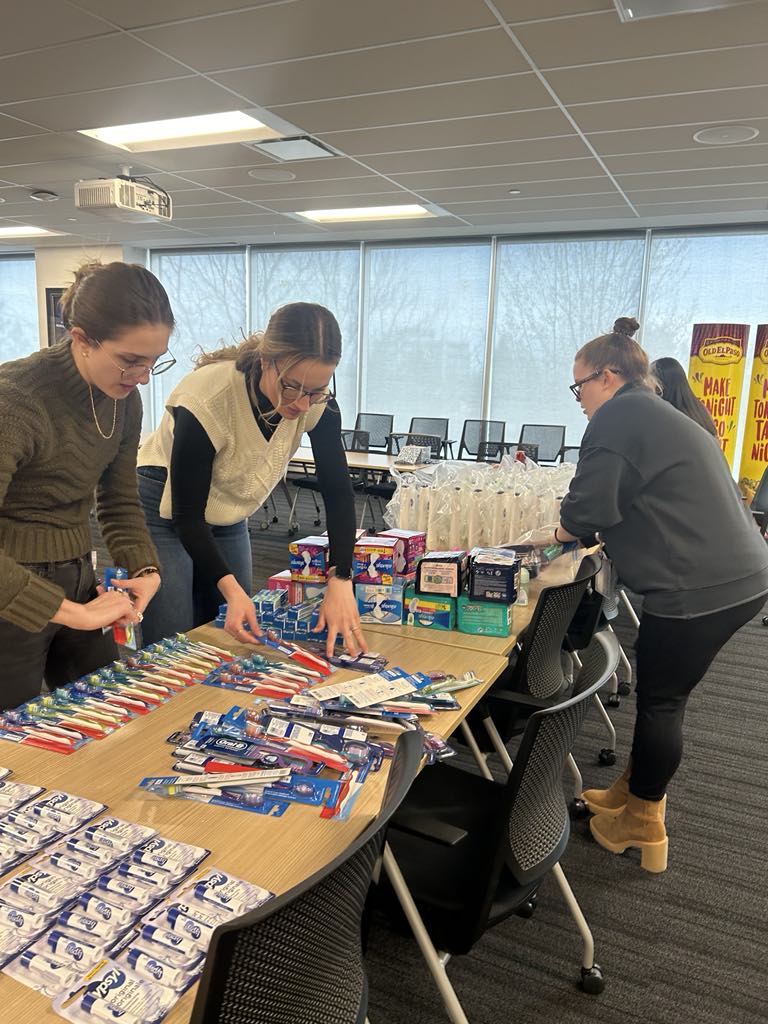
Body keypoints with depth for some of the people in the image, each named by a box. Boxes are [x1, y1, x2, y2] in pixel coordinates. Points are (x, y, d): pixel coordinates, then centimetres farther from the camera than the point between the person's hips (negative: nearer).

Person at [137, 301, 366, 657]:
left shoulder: (317, 404, -20)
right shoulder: (206, 397, -33)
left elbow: (337, 492, -17)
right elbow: (187, 513, -26)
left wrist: (341, 582, -28)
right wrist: (231, 589, -37)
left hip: (229, 517, 5)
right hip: (166, 511, -5)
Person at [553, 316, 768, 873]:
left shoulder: (618, 417, -8)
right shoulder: (664, 416, 21)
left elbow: (589, 510, -14)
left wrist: (558, 529, 8)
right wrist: (585, 528, 18)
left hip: (697, 586, -9)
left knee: (660, 701, 6)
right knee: (664, 693, 19)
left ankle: (642, 825, 22)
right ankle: (634, 794, 34)